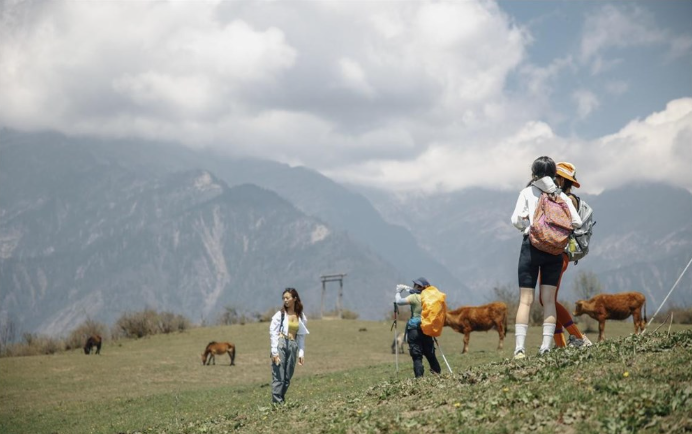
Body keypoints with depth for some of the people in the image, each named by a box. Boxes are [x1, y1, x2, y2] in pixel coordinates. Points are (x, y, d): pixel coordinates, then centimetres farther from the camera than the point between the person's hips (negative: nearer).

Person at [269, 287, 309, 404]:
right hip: (280, 345, -4)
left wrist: (301, 353, 9)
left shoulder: (300, 316, 10)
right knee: (279, 377, -10)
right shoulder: (280, 314, -2)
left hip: (293, 346, 4)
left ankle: (281, 401, 10)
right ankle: (277, 402, -10)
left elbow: (301, 336, 15)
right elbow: (273, 333, -5)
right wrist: (274, 352, -13)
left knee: (287, 378, 5)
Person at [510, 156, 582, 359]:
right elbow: (577, 222, 0)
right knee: (549, 300, 6)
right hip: (555, 249, 2)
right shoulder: (562, 196, 9)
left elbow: (516, 219, -7)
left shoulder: (527, 192, 2)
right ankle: (546, 347, 0)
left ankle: (519, 347, -9)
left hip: (531, 246, -2)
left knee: (525, 300, -1)